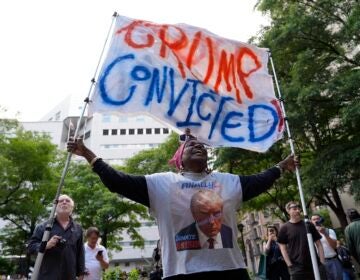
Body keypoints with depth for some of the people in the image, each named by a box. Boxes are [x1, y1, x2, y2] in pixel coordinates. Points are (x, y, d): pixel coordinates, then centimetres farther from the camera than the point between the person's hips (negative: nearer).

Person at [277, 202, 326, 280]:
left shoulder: (308, 225, 6)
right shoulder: (284, 228, -1)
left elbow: (318, 244, 8)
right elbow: (283, 248, 0)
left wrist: (322, 262, 0)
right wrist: (290, 265, -7)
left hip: (314, 266, 3)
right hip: (297, 268, -2)